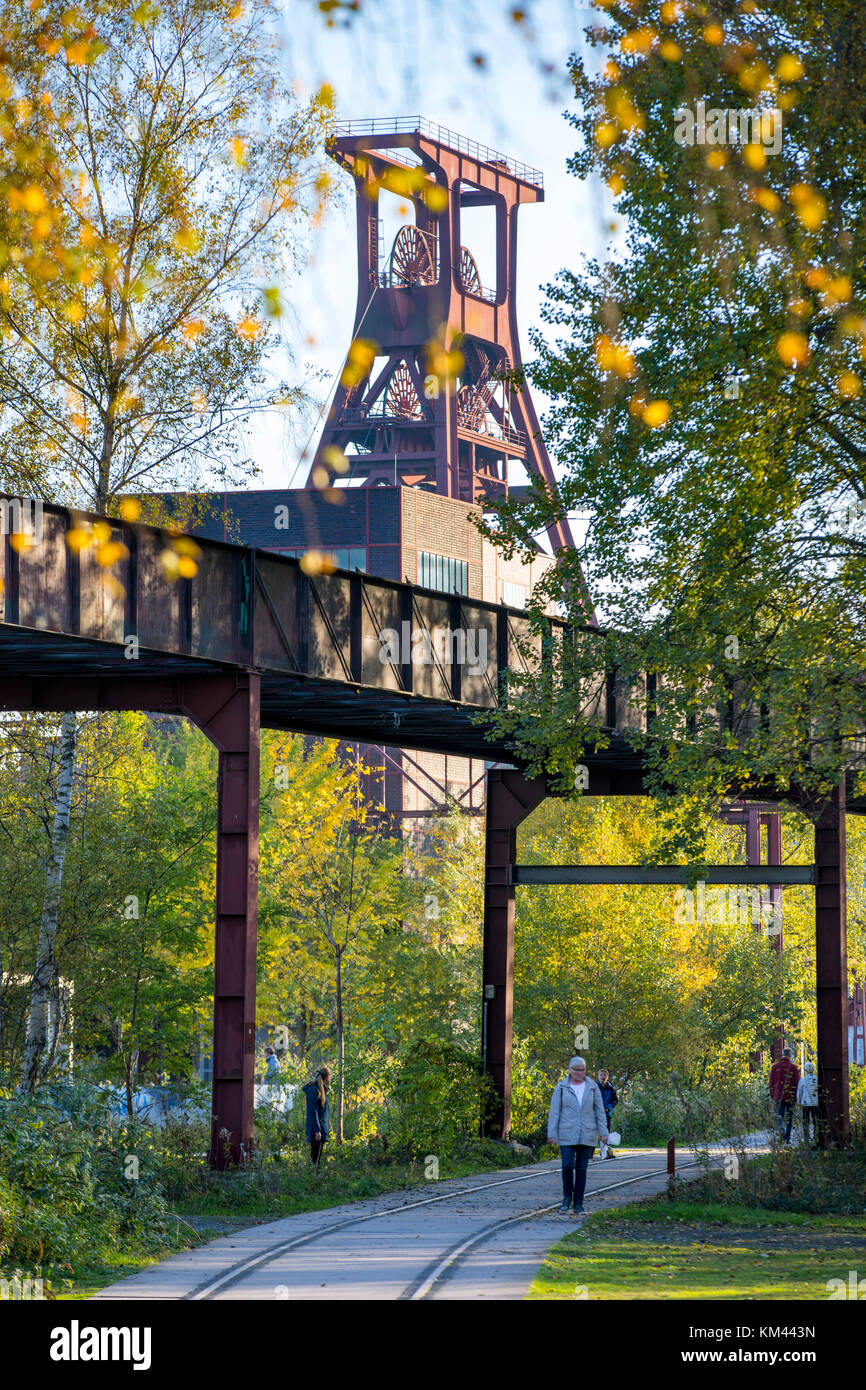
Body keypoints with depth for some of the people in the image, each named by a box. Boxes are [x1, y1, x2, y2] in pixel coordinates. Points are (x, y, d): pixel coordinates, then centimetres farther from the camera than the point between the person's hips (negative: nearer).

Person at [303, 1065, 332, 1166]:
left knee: (318, 1157, 9)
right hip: (316, 1129, -10)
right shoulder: (314, 1090, -13)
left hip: (323, 1130, 10)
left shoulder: (322, 1090, 16)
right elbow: (313, 1111, -18)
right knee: (315, 1158, -11)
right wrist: (317, 1130, -21)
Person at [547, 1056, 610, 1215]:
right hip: (567, 1135, -1)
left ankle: (578, 1203, 9)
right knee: (567, 1166, -12)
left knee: (581, 1169, 2)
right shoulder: (561, 1087, 1)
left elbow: (599, 1111, 6)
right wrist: (552, 1134, -6)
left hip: (586, 1135, 1)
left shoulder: (592, 1087, 5)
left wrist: (604, 1132, -2)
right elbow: (554, 1111, 0)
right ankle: (567, 1198, 7)